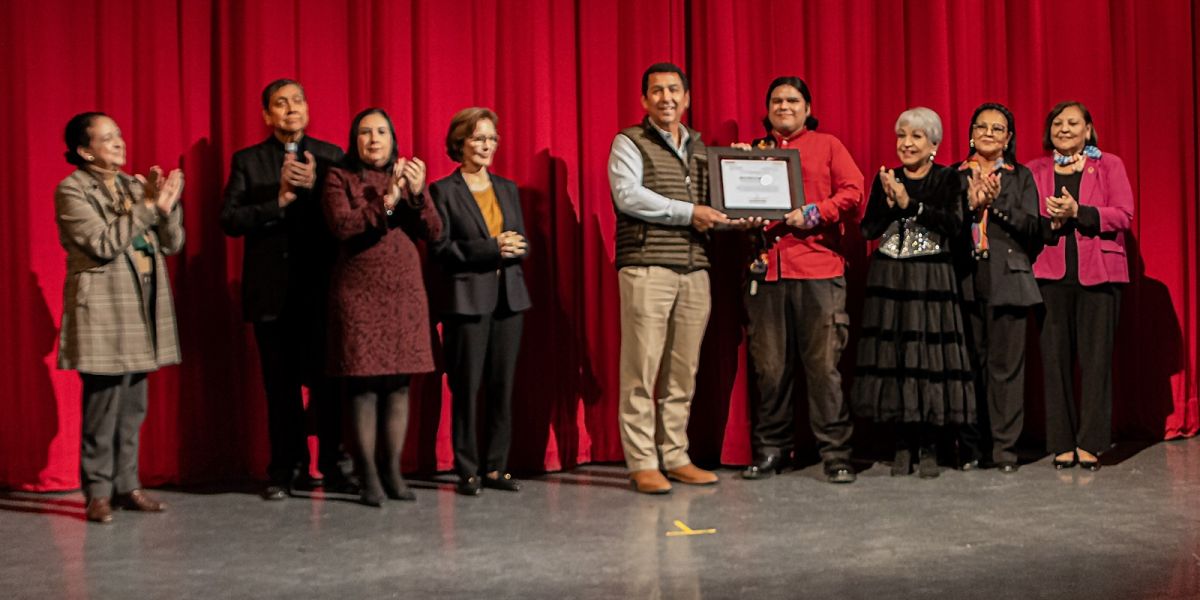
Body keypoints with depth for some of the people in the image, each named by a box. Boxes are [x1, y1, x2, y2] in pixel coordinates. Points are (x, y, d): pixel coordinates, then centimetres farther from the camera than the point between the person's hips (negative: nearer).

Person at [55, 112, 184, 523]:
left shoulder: (135, 185, 14)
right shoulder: (72, 190, -4)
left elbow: (172, 244, 10)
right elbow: (104, 244, -15)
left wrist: (167, 205, -7)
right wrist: (148, 206, -16)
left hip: (144, 310, 6)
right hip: (104, 311, -6)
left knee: (133, 407, 9)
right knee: (102, 408, -4)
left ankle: (126, 485, 17)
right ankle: (98, 492, 5)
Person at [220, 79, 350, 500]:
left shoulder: (330, 157, 8)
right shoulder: (247, 161, 7)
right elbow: (230, 220, -4)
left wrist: (315, 187, -16)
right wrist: (279, 201, -14)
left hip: (322, 289, 0)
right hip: (272, 292, 0)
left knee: (327, 382, 0)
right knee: (280, 386, 5)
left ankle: (332, 465, 11)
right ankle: (285, 471, 14)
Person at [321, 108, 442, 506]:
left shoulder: (406, 176, 14)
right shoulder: (340, 178, 4)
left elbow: (434, 233, 4)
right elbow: (341, 226, -12)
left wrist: (418, 193, -10)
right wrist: (385, 202, -16)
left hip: (405, 294, 4)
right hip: (359, 295, -3)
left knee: (399, 383, 4)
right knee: (363, 384, -4)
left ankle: (393, 472, 11)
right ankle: (368, 476, 2)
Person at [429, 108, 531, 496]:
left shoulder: (507, 189, 16)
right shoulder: (443, 191, 0)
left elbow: (522, 245, 14)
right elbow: (441, 249, -7)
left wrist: (514, 248, -10)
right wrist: (490, 248, -16)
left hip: (509, 298, 5)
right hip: (467, 299, -5)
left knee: (502, 387, 5)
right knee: (467, 388, -2)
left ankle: (495, 467, 13)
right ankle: (467, 471, 7)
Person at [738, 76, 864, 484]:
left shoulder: (827, 146, 13)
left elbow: (853, 193, 2)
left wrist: (811, 214, -10)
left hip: (818, 268, -2)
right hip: (766, 268, 3)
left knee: (824, 363, -6)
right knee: (769, 365, 2)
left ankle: (835, 454, -1)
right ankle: (770, 450, 11)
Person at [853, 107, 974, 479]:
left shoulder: (947, 179, 4)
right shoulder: (884, 179, 11)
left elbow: (953, 224, -11)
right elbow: (868, 229, 5)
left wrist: (910, 204, -14)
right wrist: (889, 203, -10)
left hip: (931, 280, -2)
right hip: (889, 278, 3)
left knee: (930, 356, -5)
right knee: (892, 356, 0)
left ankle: (929, 447, 4)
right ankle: (903, 445, 9)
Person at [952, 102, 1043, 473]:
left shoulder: (1021, 177, 12)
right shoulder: (954, 176, 13)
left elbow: (1032, 228, 1)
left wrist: (996, 202, -10)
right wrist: (971, 204, -11)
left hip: (1007, 280, -1)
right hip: (965, 279, 1)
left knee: (1006, 363, -3)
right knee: (969, 363, 0)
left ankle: (1005, 447, 2)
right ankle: (971, 447, 7)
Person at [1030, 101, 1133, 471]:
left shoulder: (1109, 165, 11)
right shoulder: (1035, 171, 15)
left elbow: (1123, 215, -2)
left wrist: (1077, 212, -14)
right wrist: (1050, 221, -12)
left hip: (1098, 273, -1)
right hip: (1051, 274, 1)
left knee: (1096, 357, -3)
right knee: (1055, 357, -1)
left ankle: (1090, 443, 3)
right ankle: (1063, 443, 6)